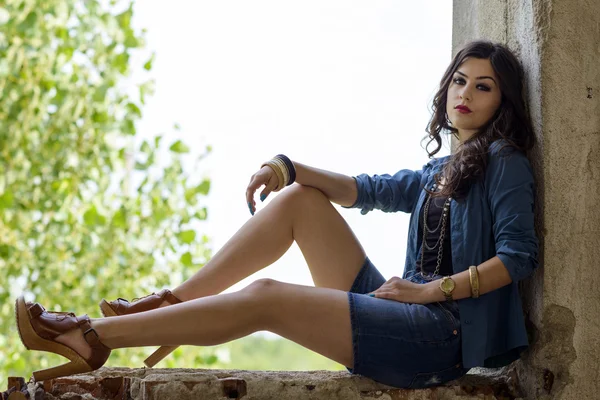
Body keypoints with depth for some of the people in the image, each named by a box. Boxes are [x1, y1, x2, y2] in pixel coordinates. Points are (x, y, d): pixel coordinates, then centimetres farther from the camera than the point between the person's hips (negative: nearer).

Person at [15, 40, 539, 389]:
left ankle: (94, 338, -16)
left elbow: (519, 255, -12)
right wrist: (286, 167, 0)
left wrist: (432, 289, -16)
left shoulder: (504, 163, 0)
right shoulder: (439, 173, 25)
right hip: (406, 311, 8)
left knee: (267, 299, -20)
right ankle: (171, 303, 0)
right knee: (299, 199, 4)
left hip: (443, 335, -8)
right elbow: (364, 191, 14)